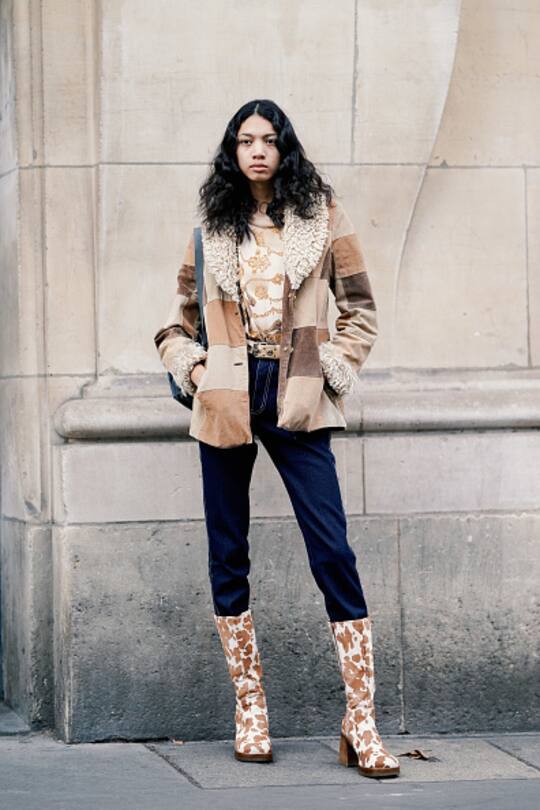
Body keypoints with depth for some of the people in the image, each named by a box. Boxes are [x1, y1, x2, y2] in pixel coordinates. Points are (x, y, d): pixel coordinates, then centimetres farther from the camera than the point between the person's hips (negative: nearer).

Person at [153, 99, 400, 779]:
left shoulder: (322, 217, 5)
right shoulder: (213, 226, 10)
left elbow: (360, 308, 10)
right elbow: (178, 316, 19)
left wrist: (336, 369, -1)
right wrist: (190, 366, 2)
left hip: (297, 403, -2)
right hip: (225, 401, 2)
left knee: (333, 554, -9)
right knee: (228, 557, 5)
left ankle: (360, 724, -8)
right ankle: (249, 708, 16)